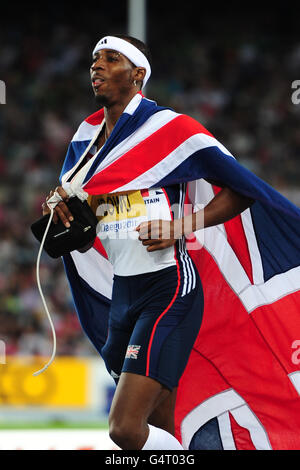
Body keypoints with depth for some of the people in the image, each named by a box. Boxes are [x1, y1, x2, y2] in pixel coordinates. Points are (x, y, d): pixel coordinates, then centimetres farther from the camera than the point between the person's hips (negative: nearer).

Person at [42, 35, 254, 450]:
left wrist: (182, 228, -18)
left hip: (168, 290, -8)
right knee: (160, 432, 10)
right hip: (123, 293, 8)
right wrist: (61, 210, 1)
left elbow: (241, 191, -7)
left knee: (126, 428, -20)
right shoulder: (93, 148, 14)